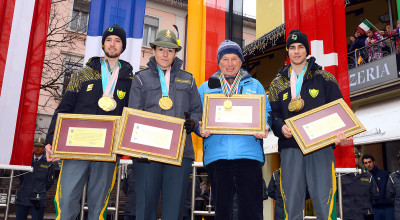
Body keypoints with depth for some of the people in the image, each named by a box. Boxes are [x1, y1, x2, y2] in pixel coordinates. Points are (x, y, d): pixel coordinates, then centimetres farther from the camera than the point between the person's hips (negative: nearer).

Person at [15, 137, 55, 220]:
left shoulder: (48, 163, 1)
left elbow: (50, 182, 8)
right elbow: (20, 176, 21)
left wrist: (40, 191, 6)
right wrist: (24, 189, 15)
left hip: (38, 199, -3)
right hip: (22, 198, 3)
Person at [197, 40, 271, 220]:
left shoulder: (254, 85, 17)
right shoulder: (206, 88, 17)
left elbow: (266, 112, 13)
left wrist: (264, 129, -8)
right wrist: (202, 129, -8)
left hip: (248, 152, 0)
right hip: (216, 153, 1)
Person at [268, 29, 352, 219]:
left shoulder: (325, 78, 11)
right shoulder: (278, 83, 16)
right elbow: (273, 114, 9)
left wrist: (341, 132, -13)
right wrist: (281, 127, -12)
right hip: (290, 148, 2)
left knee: (324, 203, -3)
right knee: (292, 203, 4)